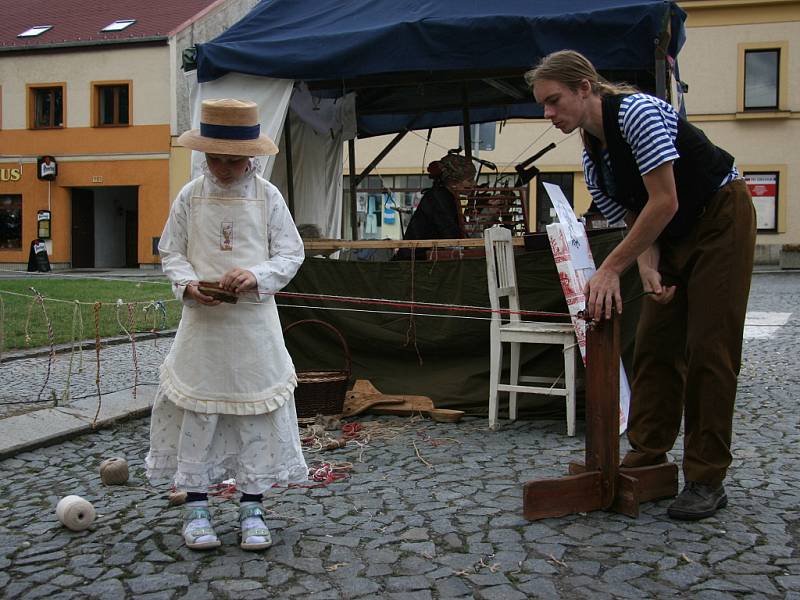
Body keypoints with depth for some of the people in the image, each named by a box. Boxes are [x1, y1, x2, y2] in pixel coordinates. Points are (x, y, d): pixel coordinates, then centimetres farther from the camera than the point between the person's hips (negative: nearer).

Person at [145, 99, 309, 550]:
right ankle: (197, 506, 17)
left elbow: (291, 255, -1)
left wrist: (255, 277, -20)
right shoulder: (191, 196, 1)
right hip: (203, 321, 1)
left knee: (258, 410, 4)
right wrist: (188, 284, -14)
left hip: (254, 322, 0)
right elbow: (171, 253, 6)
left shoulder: (268, 196, -2)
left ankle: (252, 508, 16)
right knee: (197, 409, 4)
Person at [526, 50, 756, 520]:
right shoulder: (592, 160, 1)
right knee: (655, 345, 4)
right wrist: (649, 271, -19)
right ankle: (646, 459, 13)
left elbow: (664, 203, -27)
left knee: (707, 351, -8)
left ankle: (708, 481, -1)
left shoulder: (637, 112, -24)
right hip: (674, 237, 8)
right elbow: (636, 221, 1)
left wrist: (612, 268, -25)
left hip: (721, 221, -8)